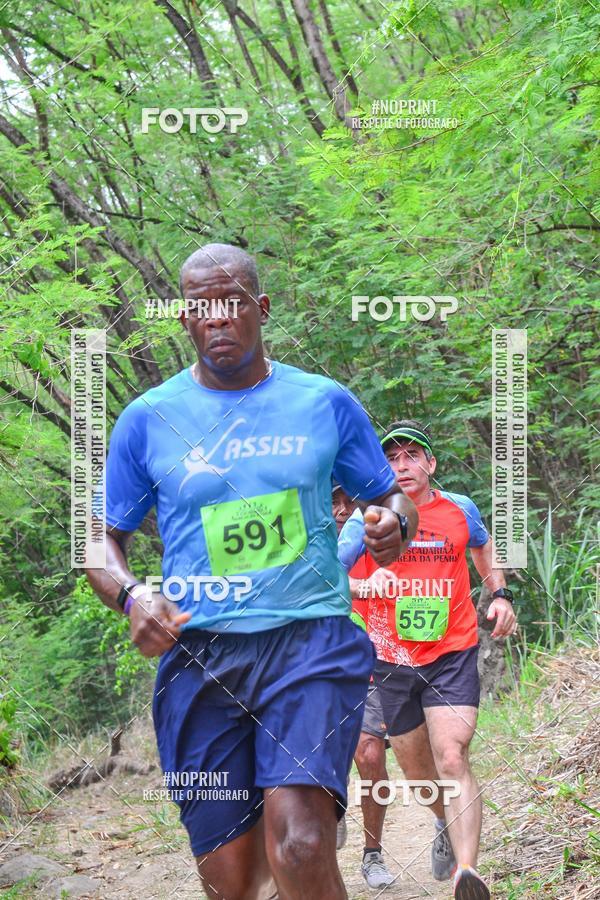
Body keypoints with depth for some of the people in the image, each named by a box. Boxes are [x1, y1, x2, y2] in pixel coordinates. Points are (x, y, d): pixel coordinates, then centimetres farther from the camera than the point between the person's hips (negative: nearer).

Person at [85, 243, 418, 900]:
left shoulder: (325, 403, 8)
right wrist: (131, 595, -9)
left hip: (312, 640, -1)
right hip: (200, 657, 2)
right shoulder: (149, 418, 7)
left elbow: (390, 498, 16)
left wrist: (393, 525, -9)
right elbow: (102, 536, 12)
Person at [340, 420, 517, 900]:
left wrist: (500, 595, 7)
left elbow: (485, 550, 24)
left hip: (453, 656, -1)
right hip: (393, 662, 1)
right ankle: (448, 825, 47)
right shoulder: (369, 517, -4)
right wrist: (364, 586, -35)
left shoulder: (460, 509, 2)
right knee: (418, 773, 14)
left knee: (452, 760, -20)